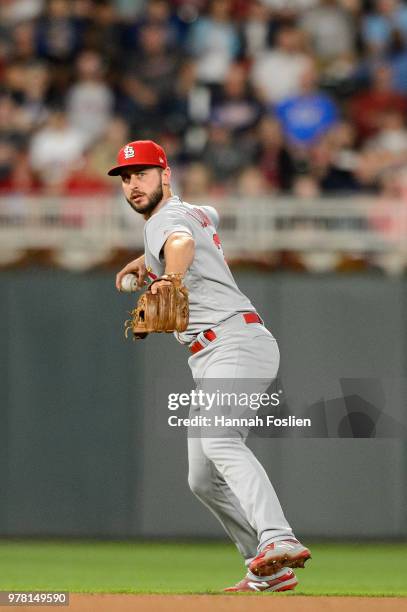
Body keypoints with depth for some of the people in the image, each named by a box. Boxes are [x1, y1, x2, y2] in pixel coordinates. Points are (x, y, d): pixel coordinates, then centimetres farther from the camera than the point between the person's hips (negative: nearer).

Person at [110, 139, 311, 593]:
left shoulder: (166, 218, -4)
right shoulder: (195, 213, 25)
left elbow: (182, 242, -30)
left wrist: (173, 276, -53)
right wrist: (148, 262, 49)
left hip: (237, 340, -11)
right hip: (209, 364, 11)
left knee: (219, 440, -34)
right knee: (204, 481, 13)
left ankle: (278, 540, -53)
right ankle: (268, 574, 17)